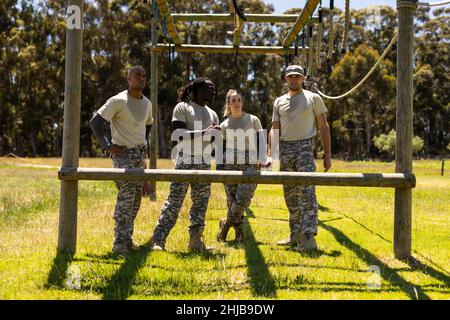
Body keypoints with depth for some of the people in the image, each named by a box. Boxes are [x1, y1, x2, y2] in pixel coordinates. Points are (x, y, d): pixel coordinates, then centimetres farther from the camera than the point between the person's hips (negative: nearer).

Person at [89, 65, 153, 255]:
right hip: (123, 153, -8)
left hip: (140, 154, 8)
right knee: (126, 196, -14)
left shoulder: (147, 103, 11)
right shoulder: (118, 101, -12)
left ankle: (127, 237, 18)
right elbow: (95, 121, -15)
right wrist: (107, 146, -18)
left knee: (136, 197, 8)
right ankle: (120, 241, -9)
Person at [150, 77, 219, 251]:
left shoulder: (212, 114, 19)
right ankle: (158, 240, -6)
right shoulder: (182, 107, -2)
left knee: (201, 203, 4)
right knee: (174, 201, -9)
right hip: (185, 161, -6)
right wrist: (203, 133, -22)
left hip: (204, 163, 6)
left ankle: (195, 240, 11)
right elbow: (177, 134, -14)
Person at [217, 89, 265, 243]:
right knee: (232, 201, -4)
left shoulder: (253, 120, 7)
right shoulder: (224, 125, 10)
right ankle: (239, 232, 12)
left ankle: (226, 223, 8)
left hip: (250, 166, -1)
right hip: (230, 165, 1)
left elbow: (262, 142, 9)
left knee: (243, 200, -16)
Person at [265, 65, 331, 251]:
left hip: (304, 147, -5)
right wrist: (270, 155, 3)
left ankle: (308, 237, -19)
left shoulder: (313, 98, 4)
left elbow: (323, 127, 4)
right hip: (285, 150, 5)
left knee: (307, 191, -15)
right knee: (290, 194, 9)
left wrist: (327, 154, -3)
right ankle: (296, 235, 18)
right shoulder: (279, 102, 15)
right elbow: (274, 130, 14)